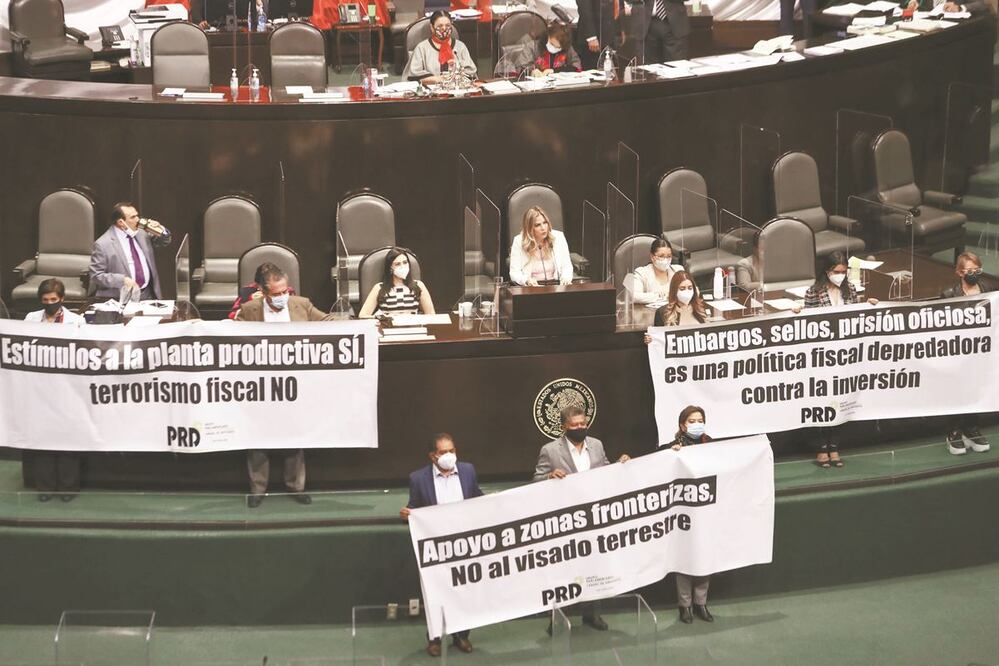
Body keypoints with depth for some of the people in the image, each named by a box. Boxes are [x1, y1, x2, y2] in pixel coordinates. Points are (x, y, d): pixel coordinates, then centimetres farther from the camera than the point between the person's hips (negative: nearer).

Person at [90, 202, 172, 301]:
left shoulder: (141, 234, 11)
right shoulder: (102, 244, -6)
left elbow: (165, 240, 26)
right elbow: (96, 276, -7)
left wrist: (160, 231, 3)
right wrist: (122, 280, -18)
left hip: (147, 295, 5)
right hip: (121, 299, -5)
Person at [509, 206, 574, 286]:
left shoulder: (558, 237, 4)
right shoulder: (519, 241, -2)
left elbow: (567, 266, 8)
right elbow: (514, 272, -4)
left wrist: (566, 278, -14)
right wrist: (527, 280, -25)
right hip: (531, 288, -1)